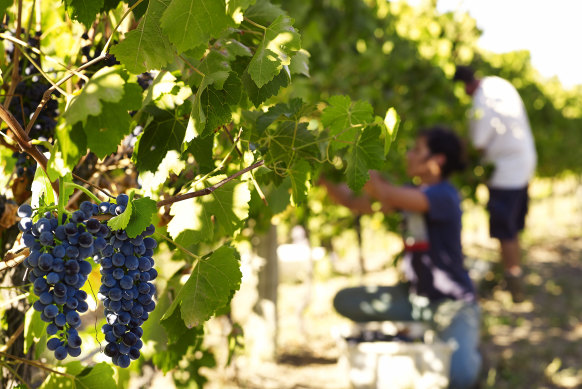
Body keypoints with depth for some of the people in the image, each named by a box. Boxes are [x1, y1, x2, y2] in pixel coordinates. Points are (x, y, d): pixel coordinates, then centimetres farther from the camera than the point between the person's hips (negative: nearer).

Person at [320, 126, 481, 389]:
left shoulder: (444, 196, -21)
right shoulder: (410, 194, 4)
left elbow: (384, 194, -33)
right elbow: (351, 201, 5)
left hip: (452, 304, -7)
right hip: (414, 297, 8)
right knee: (345, 301, -3)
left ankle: (467, 350, 8)